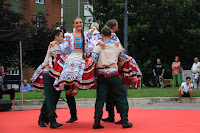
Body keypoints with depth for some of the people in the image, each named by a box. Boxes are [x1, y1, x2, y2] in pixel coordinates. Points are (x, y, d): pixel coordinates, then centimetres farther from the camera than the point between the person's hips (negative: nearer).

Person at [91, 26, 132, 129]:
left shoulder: (98, 45, 0)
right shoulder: (117, 45, 7)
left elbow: (93, 59, -8)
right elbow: (123, 59, 19)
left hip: (101, 74, 0)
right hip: (113, 73, 0)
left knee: (100, 97, 4)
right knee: (120, 96, 6)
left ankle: (97, 121, -2)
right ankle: (125, 121, 4)